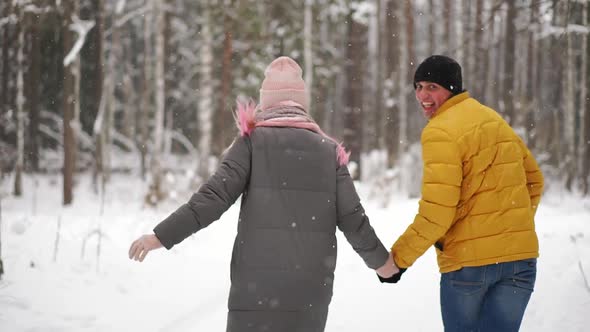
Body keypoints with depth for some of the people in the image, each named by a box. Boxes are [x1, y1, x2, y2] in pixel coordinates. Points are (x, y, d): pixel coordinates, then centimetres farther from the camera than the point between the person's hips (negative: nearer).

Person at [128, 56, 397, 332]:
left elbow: (215, 196, -8)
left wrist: (162, 236, -5)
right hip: (312, 285, 3)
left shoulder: (253, 142, 2)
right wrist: (379, 259, 23)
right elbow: (352, 218, 8)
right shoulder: (329, 150, 10)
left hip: (258, 282, -3)